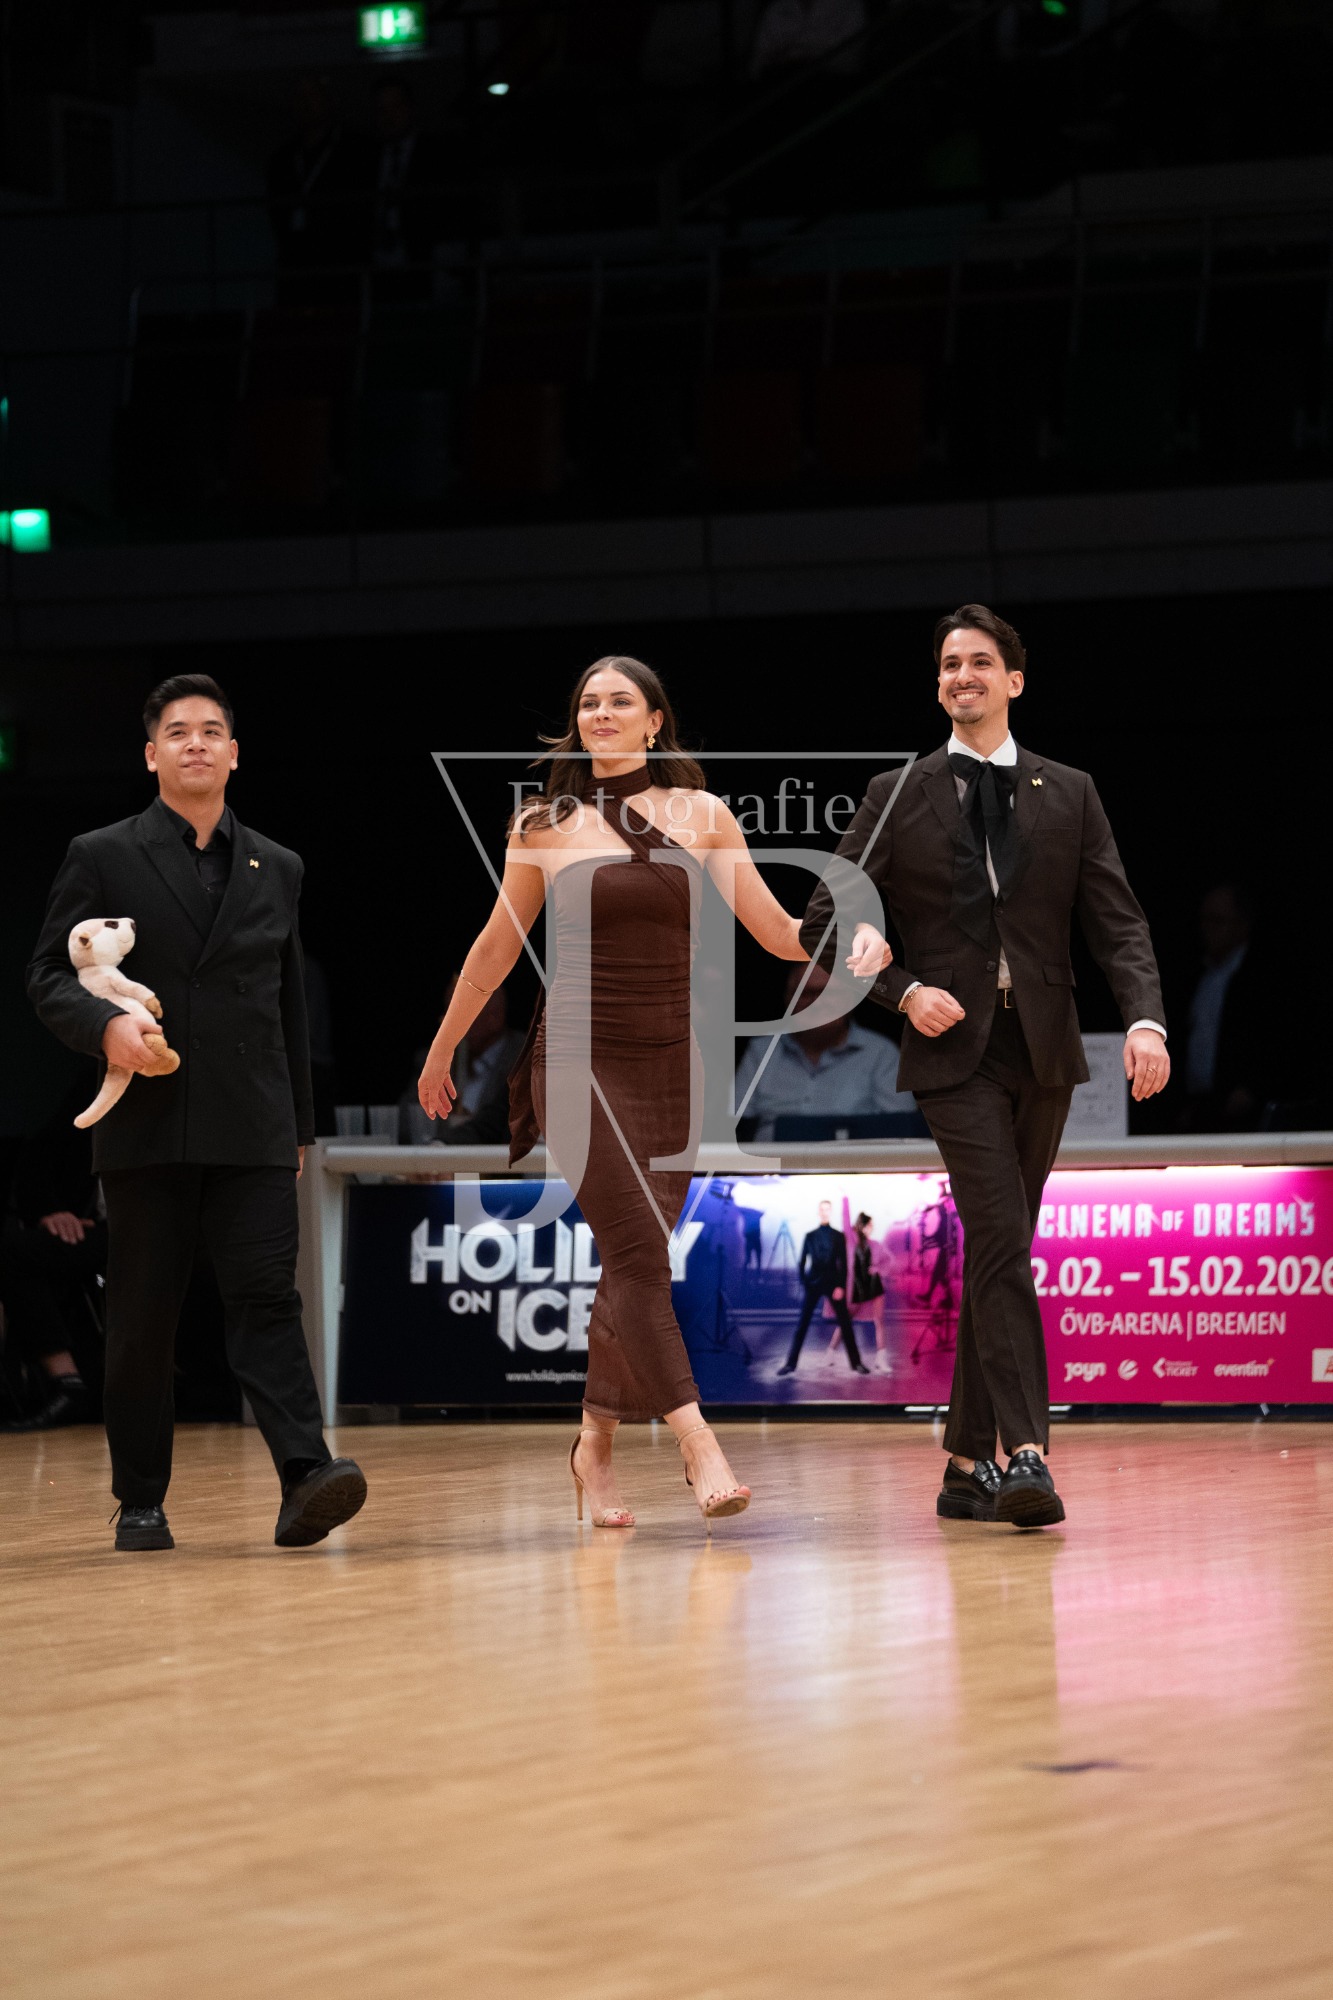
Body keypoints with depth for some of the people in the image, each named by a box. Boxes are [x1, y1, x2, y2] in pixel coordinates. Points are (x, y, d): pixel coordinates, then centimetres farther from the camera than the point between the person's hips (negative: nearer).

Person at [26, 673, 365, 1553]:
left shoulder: (277, 869, 15)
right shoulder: (103, 858, 6)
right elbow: (49, 974, 2)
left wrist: (301, 1124, 17)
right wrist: (104, 1024, -19)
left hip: (252, 1132, 1)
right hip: (147, 1127, -1)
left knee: (267, 1298, -12)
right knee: (143, 1318, 4)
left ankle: (306, 1477, -24)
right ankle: (141, 1502, 13)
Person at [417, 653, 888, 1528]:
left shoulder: (701, 817, 5)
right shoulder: (545, 827, 3)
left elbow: (779, 932, 3)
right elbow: (498, 946, 15)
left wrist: (855, 936, -16)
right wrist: (443, 1050, 23)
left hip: (670, 1063, 2)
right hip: (579, 1056, -2)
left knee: (634, 1264, 6)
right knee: (639, 1249, -16)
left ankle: (597, 1444, 23)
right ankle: (699, 1447, -24)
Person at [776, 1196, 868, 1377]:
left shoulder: (838, 1236, 5)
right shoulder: (810, 1236, 8)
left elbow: (843, 1263, 1)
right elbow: (802, 1262, 8)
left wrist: (841, 1286, -9)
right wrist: (803, 1283, -2)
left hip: (833, 1283, -1)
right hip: (813, 1284, 1)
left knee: (845, 1324, -1)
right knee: (802, 1325, -2)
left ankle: (856, 1363, 4)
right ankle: (790, 1363, 0)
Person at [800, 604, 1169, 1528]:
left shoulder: (1069, 794, 11)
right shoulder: (899, 796, 6)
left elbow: (1119, 922, 4)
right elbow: (825, 925, 6)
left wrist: (1146, 1019, -13)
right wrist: (904, 990, -9)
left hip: (1043, 1049, 3)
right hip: (955, 1046, -3)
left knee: (995, 1256, 9)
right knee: (1001, 1241, -17)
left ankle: (969, 1464, 16)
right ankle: (1026, 1454, -24)